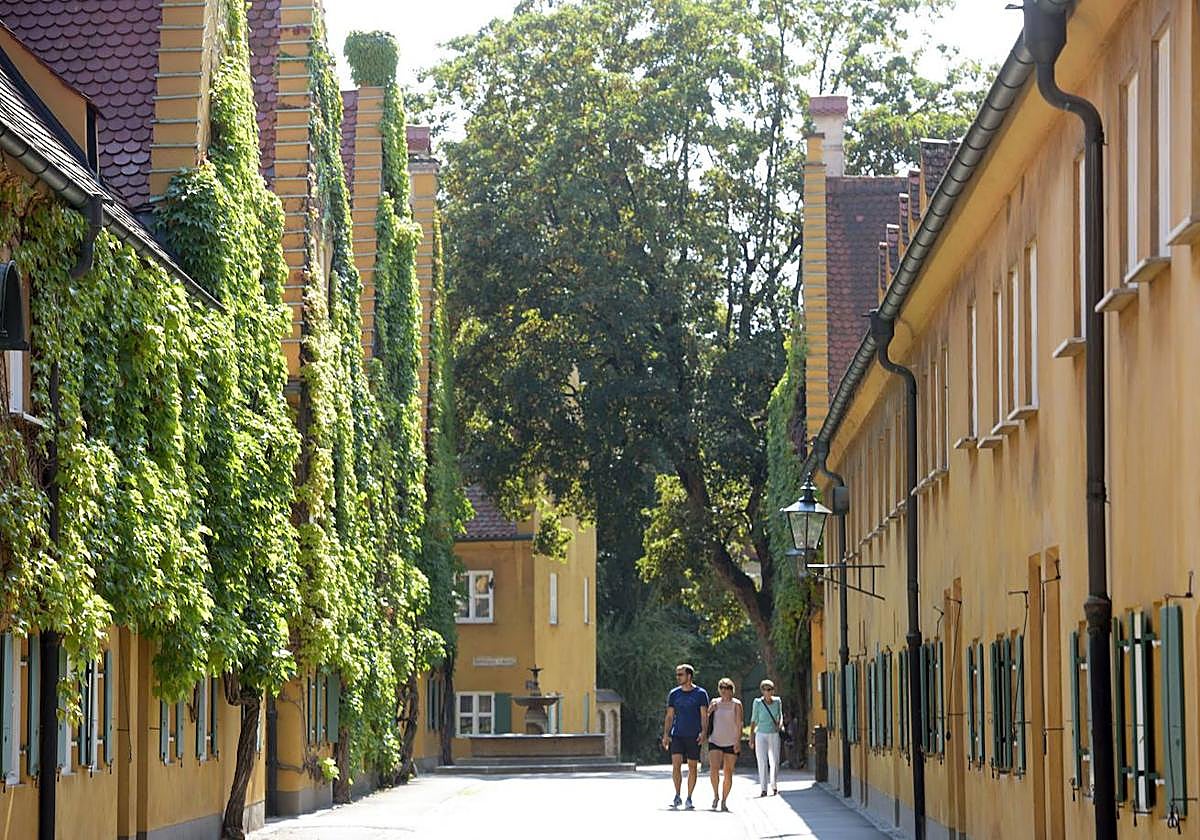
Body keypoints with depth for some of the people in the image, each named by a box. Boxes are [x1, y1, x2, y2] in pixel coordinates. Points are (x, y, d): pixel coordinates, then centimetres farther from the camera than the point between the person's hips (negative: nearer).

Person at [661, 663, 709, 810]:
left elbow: (704, 715, -2)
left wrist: (704, 732, -17)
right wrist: (665, 734, 2)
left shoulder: (700, 693, 1)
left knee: (692, 767, 1)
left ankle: (689, 798, 10)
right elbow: (669, 716, 11)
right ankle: (677, 796, -7)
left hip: (694, 737, -2)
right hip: (677, 735, 2)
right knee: (676, 764, -13)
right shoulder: (674, 694, 9)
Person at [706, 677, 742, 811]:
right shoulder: (715, 702, 9)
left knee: (728, 773, 0)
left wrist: (738, 741, -13)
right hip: (715, 741, 2)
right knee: (714, 769, -17)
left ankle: (724, 800, 11)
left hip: (731, 743, -2)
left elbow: (739, 724, -5)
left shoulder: (736, 704, -1)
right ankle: (715, 796, 2)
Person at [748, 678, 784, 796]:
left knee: (775, 762, 2)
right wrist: (751, 737, -1)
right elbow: (754, 720, 1)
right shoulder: (758, 702, -5)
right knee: (762, 763, -7)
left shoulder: (777, 701, 2)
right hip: (761, 735, -2)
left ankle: (774, 786, 22)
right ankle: (763, 789, -3)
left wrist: (780, 724, -4)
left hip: (774, 735, 2)